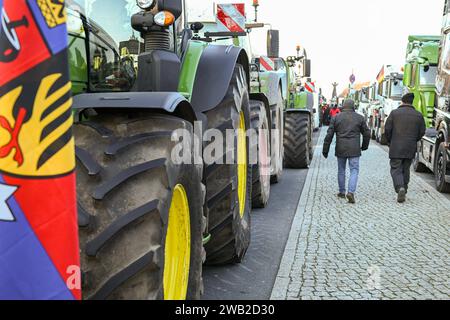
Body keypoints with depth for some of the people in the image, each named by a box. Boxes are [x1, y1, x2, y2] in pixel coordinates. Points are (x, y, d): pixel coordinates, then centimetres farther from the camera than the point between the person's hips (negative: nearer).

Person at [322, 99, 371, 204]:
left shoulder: (336, 117, 3)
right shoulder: (359, 118, 4)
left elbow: (329, 135, -2)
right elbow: (367, 133, 8)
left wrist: (325, 150, 3)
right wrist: (364, 146, 24)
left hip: (340, 149, 1)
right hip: (354, 150, -1)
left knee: (341, 170, 15)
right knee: (354, 171, 2)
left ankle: (342, 192, 24)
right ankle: (351, 192, -15)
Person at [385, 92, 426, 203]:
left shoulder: (394, 113, -4)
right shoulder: (418, 115, 4)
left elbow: (387, 129, -5)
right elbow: (422, 131, 4)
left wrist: (390, 142, 10)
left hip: (396, 148, -3)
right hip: (411, 149, 3)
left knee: (396, 169, 1)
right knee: (406, 170, 14)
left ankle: (400, 188, -21)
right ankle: (403, 192, 18)